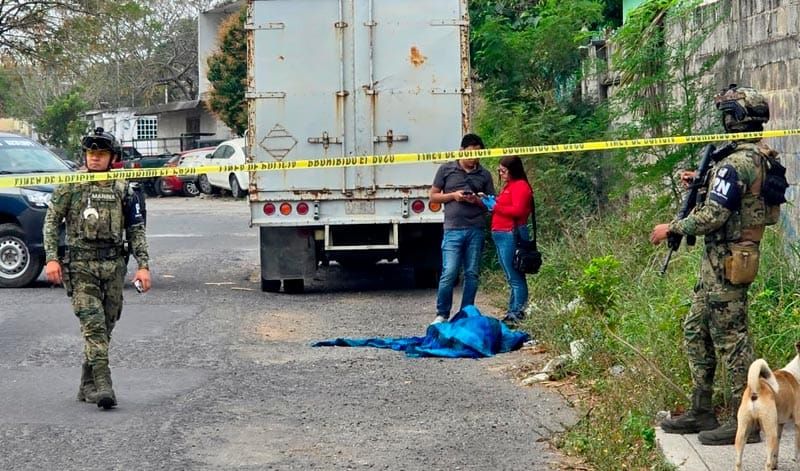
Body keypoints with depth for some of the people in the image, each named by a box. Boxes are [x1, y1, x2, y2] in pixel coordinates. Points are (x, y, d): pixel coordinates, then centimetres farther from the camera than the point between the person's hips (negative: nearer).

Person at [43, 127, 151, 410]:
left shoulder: (124, 189, 7)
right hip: (81, 264, -3)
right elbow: (51, 221, 4)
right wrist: (51, 258, -7)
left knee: (105, 327, 7)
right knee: (93, 325, -13)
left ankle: (88, 385, 18)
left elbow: (136, 230, 10)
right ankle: (102, 386, -19)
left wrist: (143, 265, 1)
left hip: (114, 265, 3)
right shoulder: (71, 185, 1)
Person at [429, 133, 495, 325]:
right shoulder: (446, 170, 6)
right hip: (453, 229, -3)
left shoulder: (484, 175, 11)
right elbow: (433, 196, 9)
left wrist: (477, 201, -8)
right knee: (449, 274, -8)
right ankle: (442, 314, 5)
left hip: (476, 230, 3)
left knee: (472, 274, 6)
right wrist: (453, 195, -8)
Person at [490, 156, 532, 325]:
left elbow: (518, 210, -19)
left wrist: (496, 207, -14)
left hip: (511, 235, -10)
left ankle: (516, 314, -8)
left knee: (515, 278, -8)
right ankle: (514, 311, 16)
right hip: (501, 235, 10)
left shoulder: (520, 186, -9)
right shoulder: (508, 186, 22)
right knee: (513, 278, 12)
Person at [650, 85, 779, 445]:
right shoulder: (760, 159, 12)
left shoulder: (735, 164, -20)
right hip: (722, 261, 10)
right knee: (696, 331, 17)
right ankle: (701, 412, 24)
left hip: (726, 262, -10)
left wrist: (671, 228, -10)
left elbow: (713, 216, -23)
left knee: (731, 339, -3)